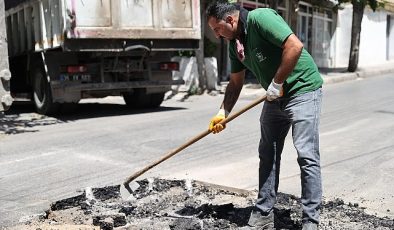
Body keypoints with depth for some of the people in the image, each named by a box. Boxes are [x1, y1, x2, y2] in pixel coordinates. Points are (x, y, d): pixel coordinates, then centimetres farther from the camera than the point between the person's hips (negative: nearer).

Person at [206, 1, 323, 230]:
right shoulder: (234, 43, 7)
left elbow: (295, 46, -28)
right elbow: (236, 83, 14)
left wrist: (277, 83, -22)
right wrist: (223, 113, 6)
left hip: (302, 89, -9)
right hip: (275, 97, 9)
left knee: (307, 155, -9)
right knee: (268, 155, 8)